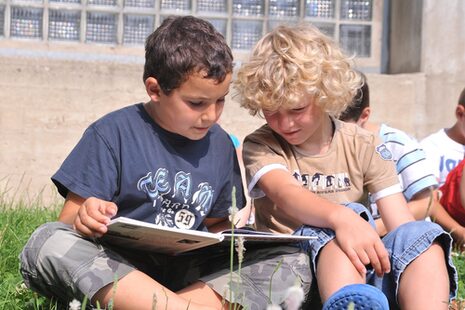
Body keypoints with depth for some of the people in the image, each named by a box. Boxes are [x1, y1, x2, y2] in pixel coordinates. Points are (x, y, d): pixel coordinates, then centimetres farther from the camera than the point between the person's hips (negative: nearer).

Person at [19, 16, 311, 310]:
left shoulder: (220, 145, 12)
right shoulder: (113, 134, -3)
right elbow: (69, 221, -5)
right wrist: (84, 220, -29)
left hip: (187, 272, 4)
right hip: (116, 267, -3)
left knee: (293, 262, -14)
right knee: (48, 243, -33)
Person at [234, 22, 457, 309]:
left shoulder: (363, 146, 8)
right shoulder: (261, 145, 1)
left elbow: (402, 224, -1)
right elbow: (285, 193, -23)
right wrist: (341, 217, -44)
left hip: (365, 269, 3)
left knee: (422, 235, -25)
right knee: (350, 213, -32)